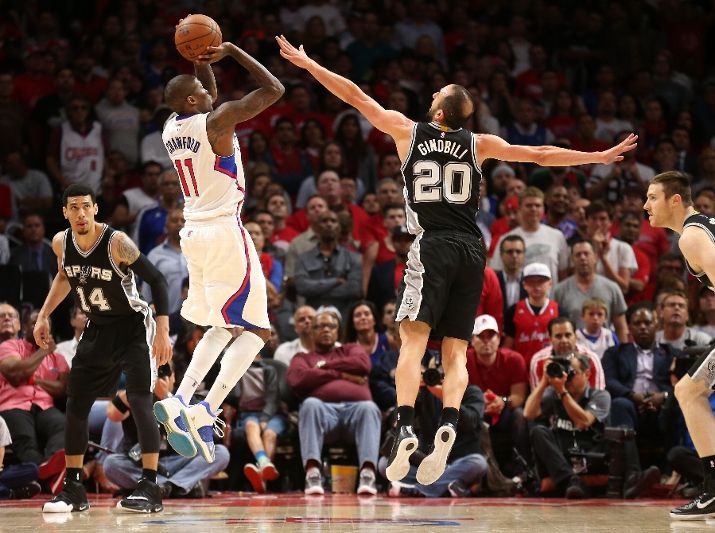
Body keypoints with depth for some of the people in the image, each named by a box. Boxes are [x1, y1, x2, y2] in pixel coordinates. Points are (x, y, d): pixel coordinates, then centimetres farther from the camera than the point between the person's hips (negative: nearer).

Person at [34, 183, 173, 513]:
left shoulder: (117, 242, -25)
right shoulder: (61, 243, -7)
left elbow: (156, 280, -21)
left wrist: (162, 331, -28)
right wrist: (44, 316, 12)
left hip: (133, 327, -6)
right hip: (97, 329, 7)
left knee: (139, 400, -21)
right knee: (75, 405, 5)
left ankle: (149, 487, -20)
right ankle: (73, 489, 16)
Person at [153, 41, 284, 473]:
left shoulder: (171, 128, 9)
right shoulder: (217, 121, -13)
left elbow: (209, 100, 29)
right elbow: (274, 89, -10)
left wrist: (201, 60, 14)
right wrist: (231, 51, -5)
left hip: (194, 234, 8)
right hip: (225, 233, -8)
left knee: (222, 328, 20)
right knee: (255, 331, -3)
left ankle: (180, 401, 3)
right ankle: (207, 412, -19)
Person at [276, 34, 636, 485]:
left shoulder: (408, 131, 8)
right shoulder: (479, 144, 11)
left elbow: (354, 95, 13)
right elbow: (540, 155, 12)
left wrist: (306, 62, 20)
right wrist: (599, 157, 21)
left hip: (433, 246, -3)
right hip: (471, 250, 3)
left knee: (413, 340, -11)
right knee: (455, 352, 3)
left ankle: (406, 430, -29)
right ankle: (448, 426, -20)